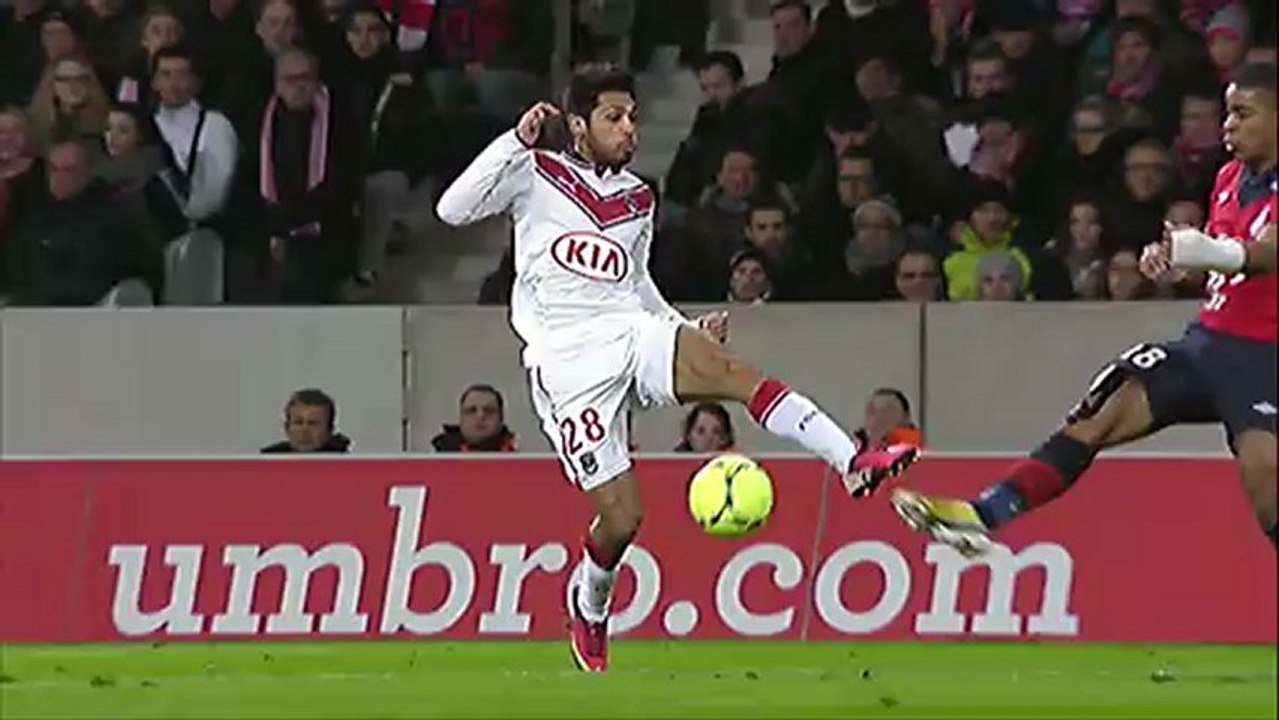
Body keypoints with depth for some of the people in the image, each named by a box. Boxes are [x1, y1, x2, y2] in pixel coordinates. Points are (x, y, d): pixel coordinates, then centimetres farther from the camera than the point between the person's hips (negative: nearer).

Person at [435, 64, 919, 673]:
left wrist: (687, 329, 16)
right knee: (620, 516, -7)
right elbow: (453, 209, -6)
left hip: (633, 335, 4)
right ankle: (588, 607, 26)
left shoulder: (638, 199, 19)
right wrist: (516, 142, -12)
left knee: (732, 370, -29)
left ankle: (854, 463, -44)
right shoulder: (535, 175, 5)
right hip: (568, 363, -4)